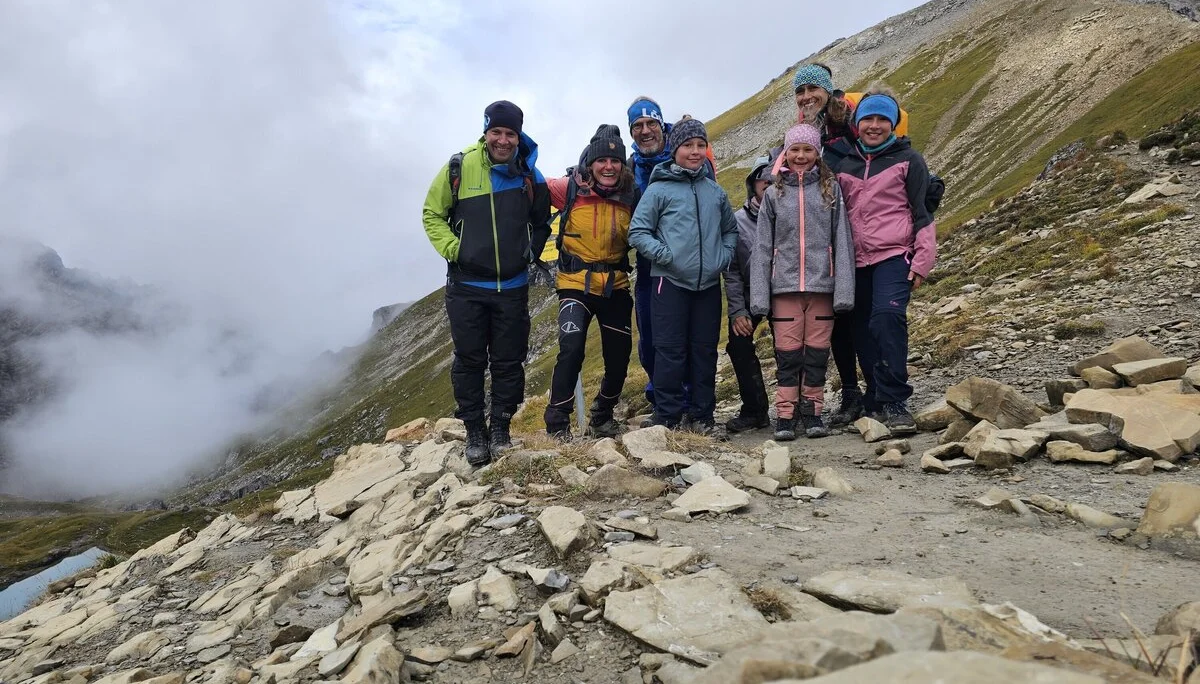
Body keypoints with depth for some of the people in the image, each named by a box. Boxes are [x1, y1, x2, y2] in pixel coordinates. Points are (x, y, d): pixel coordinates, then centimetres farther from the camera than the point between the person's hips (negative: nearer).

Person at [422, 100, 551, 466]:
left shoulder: (529, 175, 1)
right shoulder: (459, 166, -6)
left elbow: (541, 222, 17)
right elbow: (432, 213, 2)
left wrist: (530, 252, 4)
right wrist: (451, 249, -9)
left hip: (513, 286, 2)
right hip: (466, 286, -2)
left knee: (509, 361, 7)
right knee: (469, 361, 4)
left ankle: (501, 427, 23)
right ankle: (475, 431, 18)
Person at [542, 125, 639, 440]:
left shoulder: (631, 196, -4)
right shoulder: (570, 189, -10)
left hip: (615, 287, 3)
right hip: (576, 284, -3)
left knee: (619, 358, 10)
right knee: (571, 349, -22)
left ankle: (603, 414, 38)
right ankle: (557, 424, -5)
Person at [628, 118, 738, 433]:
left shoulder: (715, 191, 12)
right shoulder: (659, 189, -2)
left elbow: (730, 229, 24)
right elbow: (637, 232, -4)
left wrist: (724, 256, 7)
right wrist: (665, 256, -15)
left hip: (708, 285, 5)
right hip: (670, 282, -4)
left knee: (705, 351, 9)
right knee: (671, 352, -3)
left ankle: (703, 417, 20)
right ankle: (667, 419, 6)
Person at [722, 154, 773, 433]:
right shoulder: (738, 220, -3)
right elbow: (731, 270, -3)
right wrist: (737, 311, -9)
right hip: (750, 294, 1)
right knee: (739, 344, -11)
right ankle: (754, 410, 1)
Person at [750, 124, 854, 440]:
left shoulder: (830, 188, 6)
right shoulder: (774, 194, 8)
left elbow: (842, 241, 2)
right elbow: (762, 247, 5)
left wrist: (844, 289, -6)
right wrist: (759, 294, -2)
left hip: (822, 283, 0)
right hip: (785, 285, 0)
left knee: (817, 350, 5)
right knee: (787, 352, 0)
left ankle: (812, 411, 16)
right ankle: (785, 415, 7)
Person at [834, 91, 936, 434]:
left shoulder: (908, 160, 5)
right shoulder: (845, 166, 16)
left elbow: (922, 212, 2)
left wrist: (922, 261, -6)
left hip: (894, 256, -4)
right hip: (857, 261, 5)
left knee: (887, 316, -25)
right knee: (863, 332, 3)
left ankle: (894, 402, -20)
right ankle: (876, 400, 16)